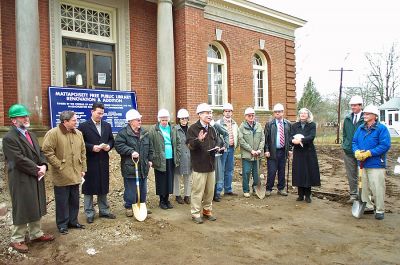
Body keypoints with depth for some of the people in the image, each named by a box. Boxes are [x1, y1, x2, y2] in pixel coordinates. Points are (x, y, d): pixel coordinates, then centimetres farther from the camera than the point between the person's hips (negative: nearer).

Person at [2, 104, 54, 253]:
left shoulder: (30, 135, 14)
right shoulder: (9, 138, -14)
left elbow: (39, 153, 12)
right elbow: (20, 160, -21)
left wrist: (43, 166, -6)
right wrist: (36, 170, -15)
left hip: (36, 178, 8)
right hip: (21, 180, -8)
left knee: (36, 207, 17)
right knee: (21, 210, 4)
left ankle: (36, 234, 32)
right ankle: (17, 240, 21)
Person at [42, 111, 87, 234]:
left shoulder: (78, 133, 8)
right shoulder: (53, 133, -11)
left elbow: (83, 152, 13)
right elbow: (47, 151, -14)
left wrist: (83, 168, 10)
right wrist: (59, 165, -14)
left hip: (75, 175, 6)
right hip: (61, 175, -5)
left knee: (74, 200, 14)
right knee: (62, 201, 6)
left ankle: (73, 221, 30)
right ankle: (62, 224, 21)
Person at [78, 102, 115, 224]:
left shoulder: (107, 125, 10)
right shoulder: (83, 126, -4)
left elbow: (111, 140, 15)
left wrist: (109, 145, -6)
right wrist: (92, 147, -19)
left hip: (103, 161, 4)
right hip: (89, 162, -4)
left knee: (103, 187, 13)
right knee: (89, 188, 6)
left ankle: (104, 211, 26)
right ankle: (89, 213, 18)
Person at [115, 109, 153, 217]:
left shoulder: (144, 132, 10)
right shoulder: (123, 133, -9)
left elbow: (150, 147, 16)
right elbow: (119, 145, -18)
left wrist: (150, 159, 12)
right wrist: (131, 151, -24)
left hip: (143, 166, 6)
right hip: (130, 167, -6)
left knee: (143, 189, 14)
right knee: (130, 189, 2)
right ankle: (129, 207, 18)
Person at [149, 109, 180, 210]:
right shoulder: (153, 130, -5)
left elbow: (177, 142, 16)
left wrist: (177, 154, 9)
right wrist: (153, 158, -10)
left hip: (171, 159, 4)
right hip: (160, 160, -4)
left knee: (169, 181, 9)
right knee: (161, 181, 4)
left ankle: (167, 199, 25)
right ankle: (162, 200, 20)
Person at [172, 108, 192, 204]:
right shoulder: (175, 129, -7)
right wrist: (176, 157, -11)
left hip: (189, 156, 4)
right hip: (179, 156, -3)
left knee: (188, 177, 11)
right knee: (177, 176, 9)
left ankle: (187, 195, 25)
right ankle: (177, 195, 25)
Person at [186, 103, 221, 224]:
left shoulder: (212, 129, 12)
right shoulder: (193, 128, -10)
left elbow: (217, 141, 20)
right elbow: (190, 145, -16)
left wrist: (216, 148, -2)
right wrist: (198, 140, -35)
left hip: (210, 165, 7)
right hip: (199, 165, -7)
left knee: (210, 190, 15)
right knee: (198, 191, -1)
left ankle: (207, 210, 30)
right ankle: (195, 213, 13)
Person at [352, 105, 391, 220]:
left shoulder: (382, 128, -10)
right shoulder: (360, 128, 9)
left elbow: (385, 145, -16)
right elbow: (354, 142, 10)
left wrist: (369, 153, -21)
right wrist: (357, 152, -10)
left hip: (376, 164, -6)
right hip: (362, 164, 6)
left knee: (377, 188, -2)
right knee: (364, 187, 15)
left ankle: (380, 210, 13)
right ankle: (368, 206, 31)